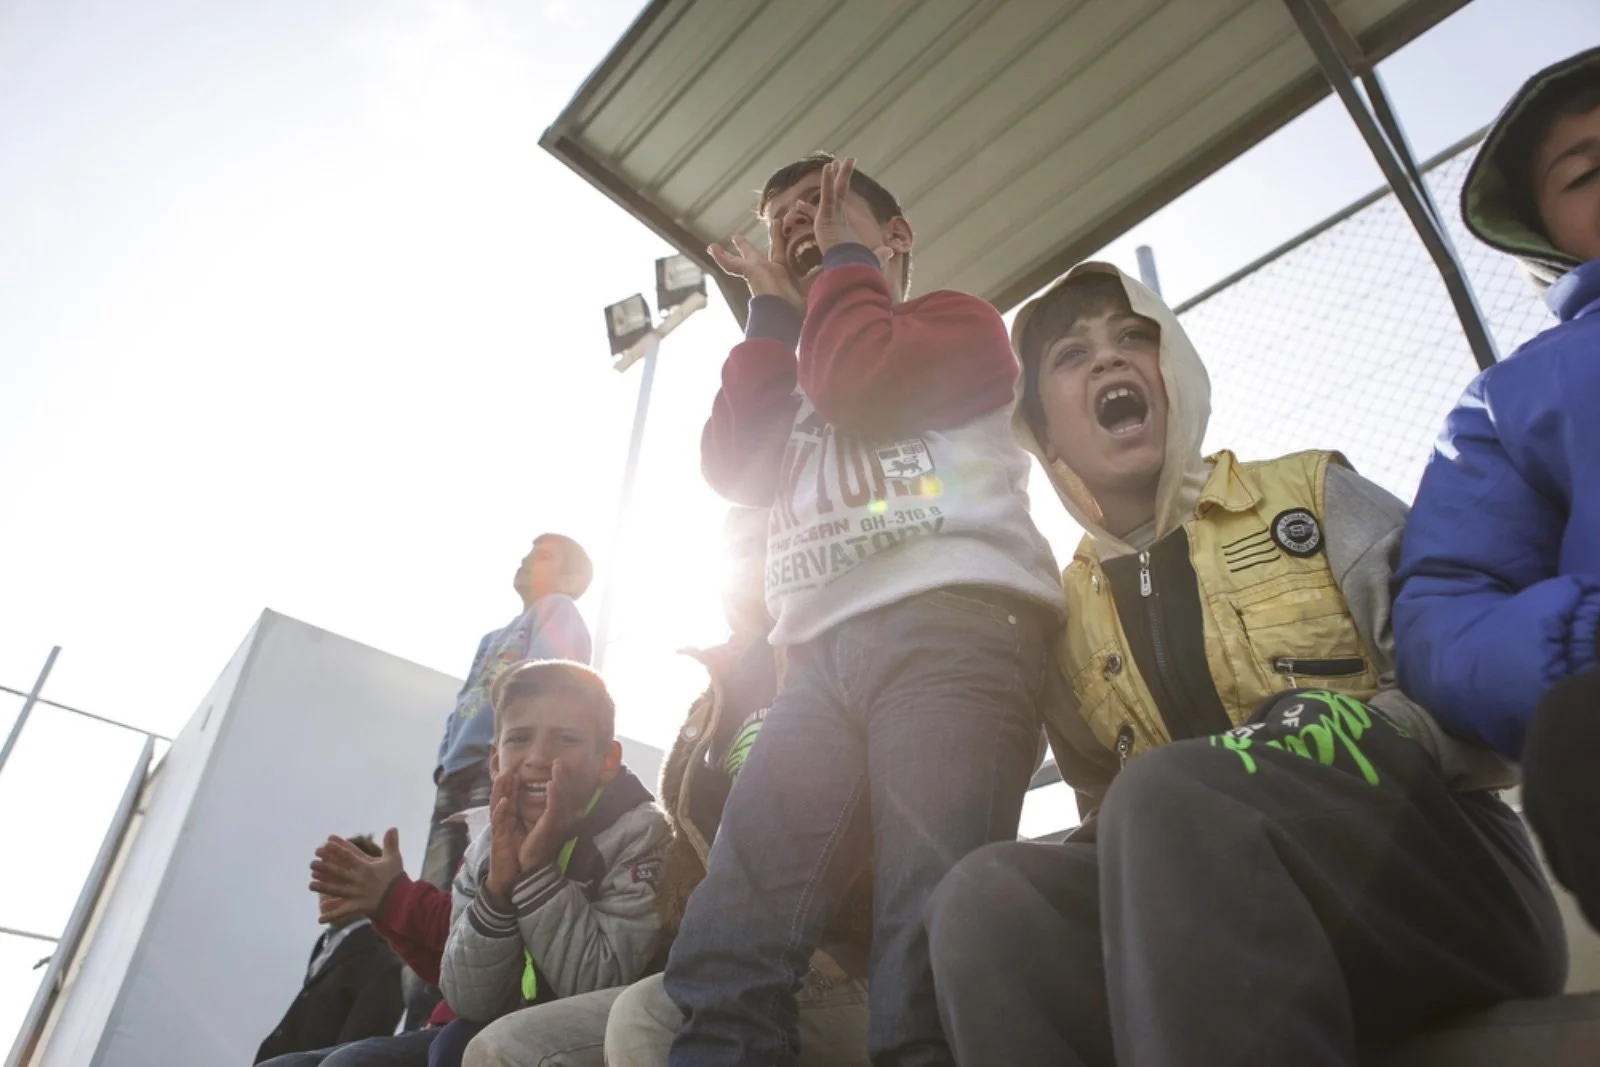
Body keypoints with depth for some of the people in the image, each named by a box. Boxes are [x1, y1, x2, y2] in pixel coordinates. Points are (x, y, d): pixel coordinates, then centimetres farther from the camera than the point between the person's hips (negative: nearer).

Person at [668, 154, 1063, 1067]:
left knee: (934, 943, -21)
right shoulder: (793, 380, 35)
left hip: (953, 630, -5)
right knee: (725, 954, -12)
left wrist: (843, 260, 16)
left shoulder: (958, 321, 19)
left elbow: (857, 385, -3)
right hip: (824, 660, 5)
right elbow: (735, 468, 15)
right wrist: (774, 311, 24)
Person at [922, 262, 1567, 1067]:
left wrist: (1350, 735, -22)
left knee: (1167, 797, -34)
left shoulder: (1314, 494, 6)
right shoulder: (1063, 624, 13)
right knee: (986, 896, -28)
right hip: (1224, 922, 3)